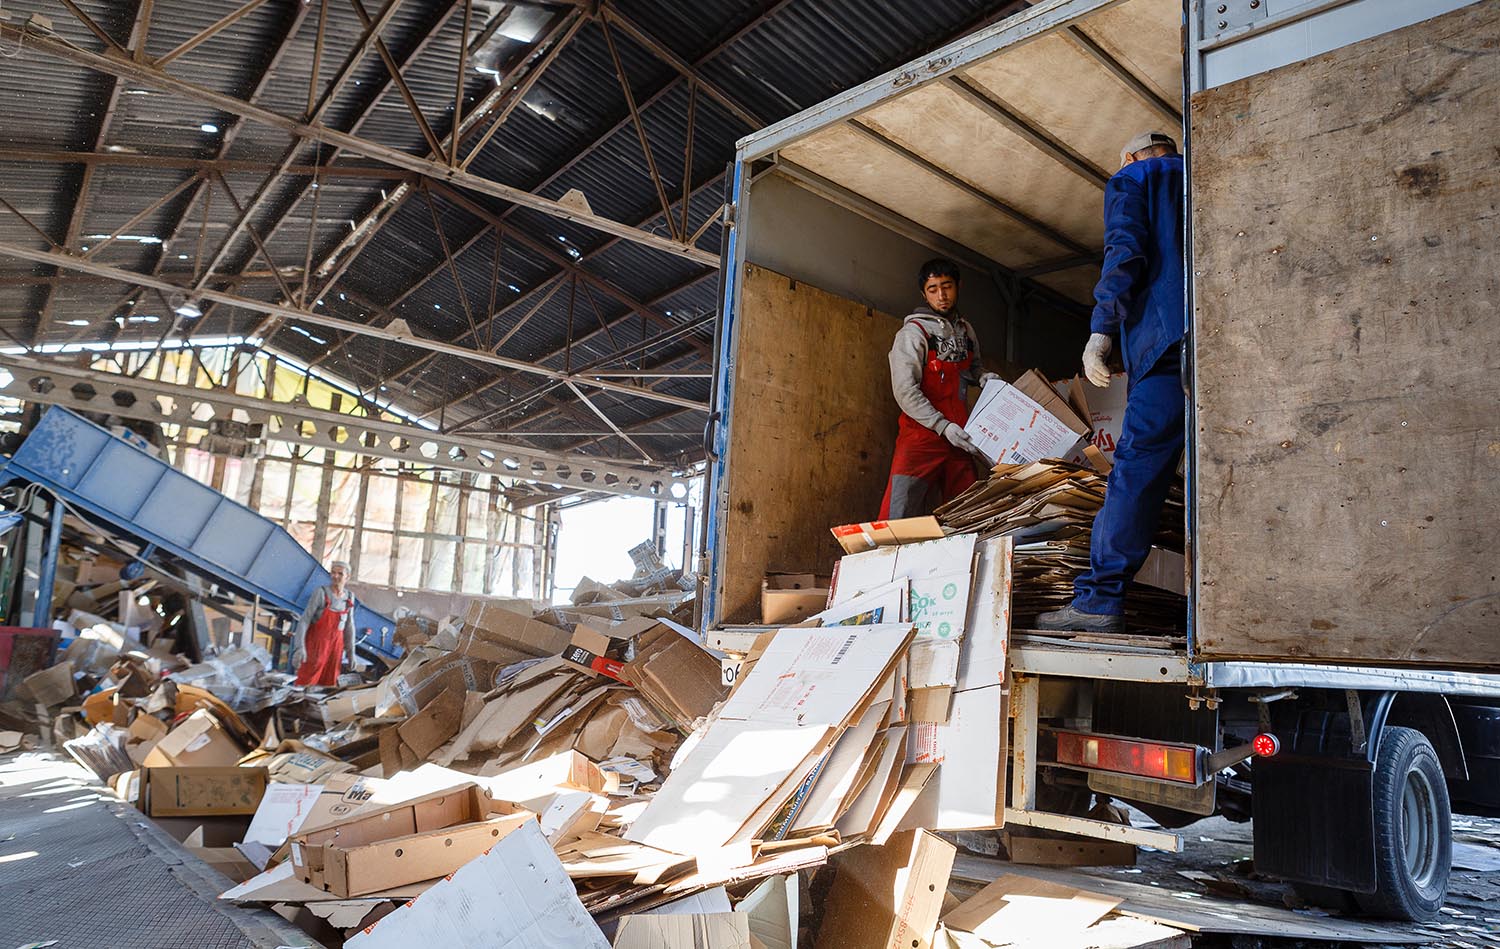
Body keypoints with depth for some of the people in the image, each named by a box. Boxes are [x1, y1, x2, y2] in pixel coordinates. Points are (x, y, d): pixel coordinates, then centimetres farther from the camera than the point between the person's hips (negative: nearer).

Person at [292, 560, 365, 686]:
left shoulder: (349, 597, 3)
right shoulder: (321, 592, -12)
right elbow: (304, 620, -15)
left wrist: (351, 653, 8)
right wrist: (299, 647, -25)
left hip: (335, 645, 5)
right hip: (316, 642, -5)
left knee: (329, 685, 7)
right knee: (306, 682, -7)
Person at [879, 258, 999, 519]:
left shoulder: (967, 331, 18)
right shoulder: (913, 332, -3)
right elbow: (905, 390, -12)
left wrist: (982, 377, 9)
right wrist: (943, 426, -19)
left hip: (959, 438, 6)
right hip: (922, 435, -6)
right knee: (900, 515, -15)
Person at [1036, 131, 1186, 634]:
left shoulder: (1130, 180, 15)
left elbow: (1126, 253, -4)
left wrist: (1100, 331, -9)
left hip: (1168, 337, -6)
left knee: (1136, 469, -11)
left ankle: (1100, 597, -15)